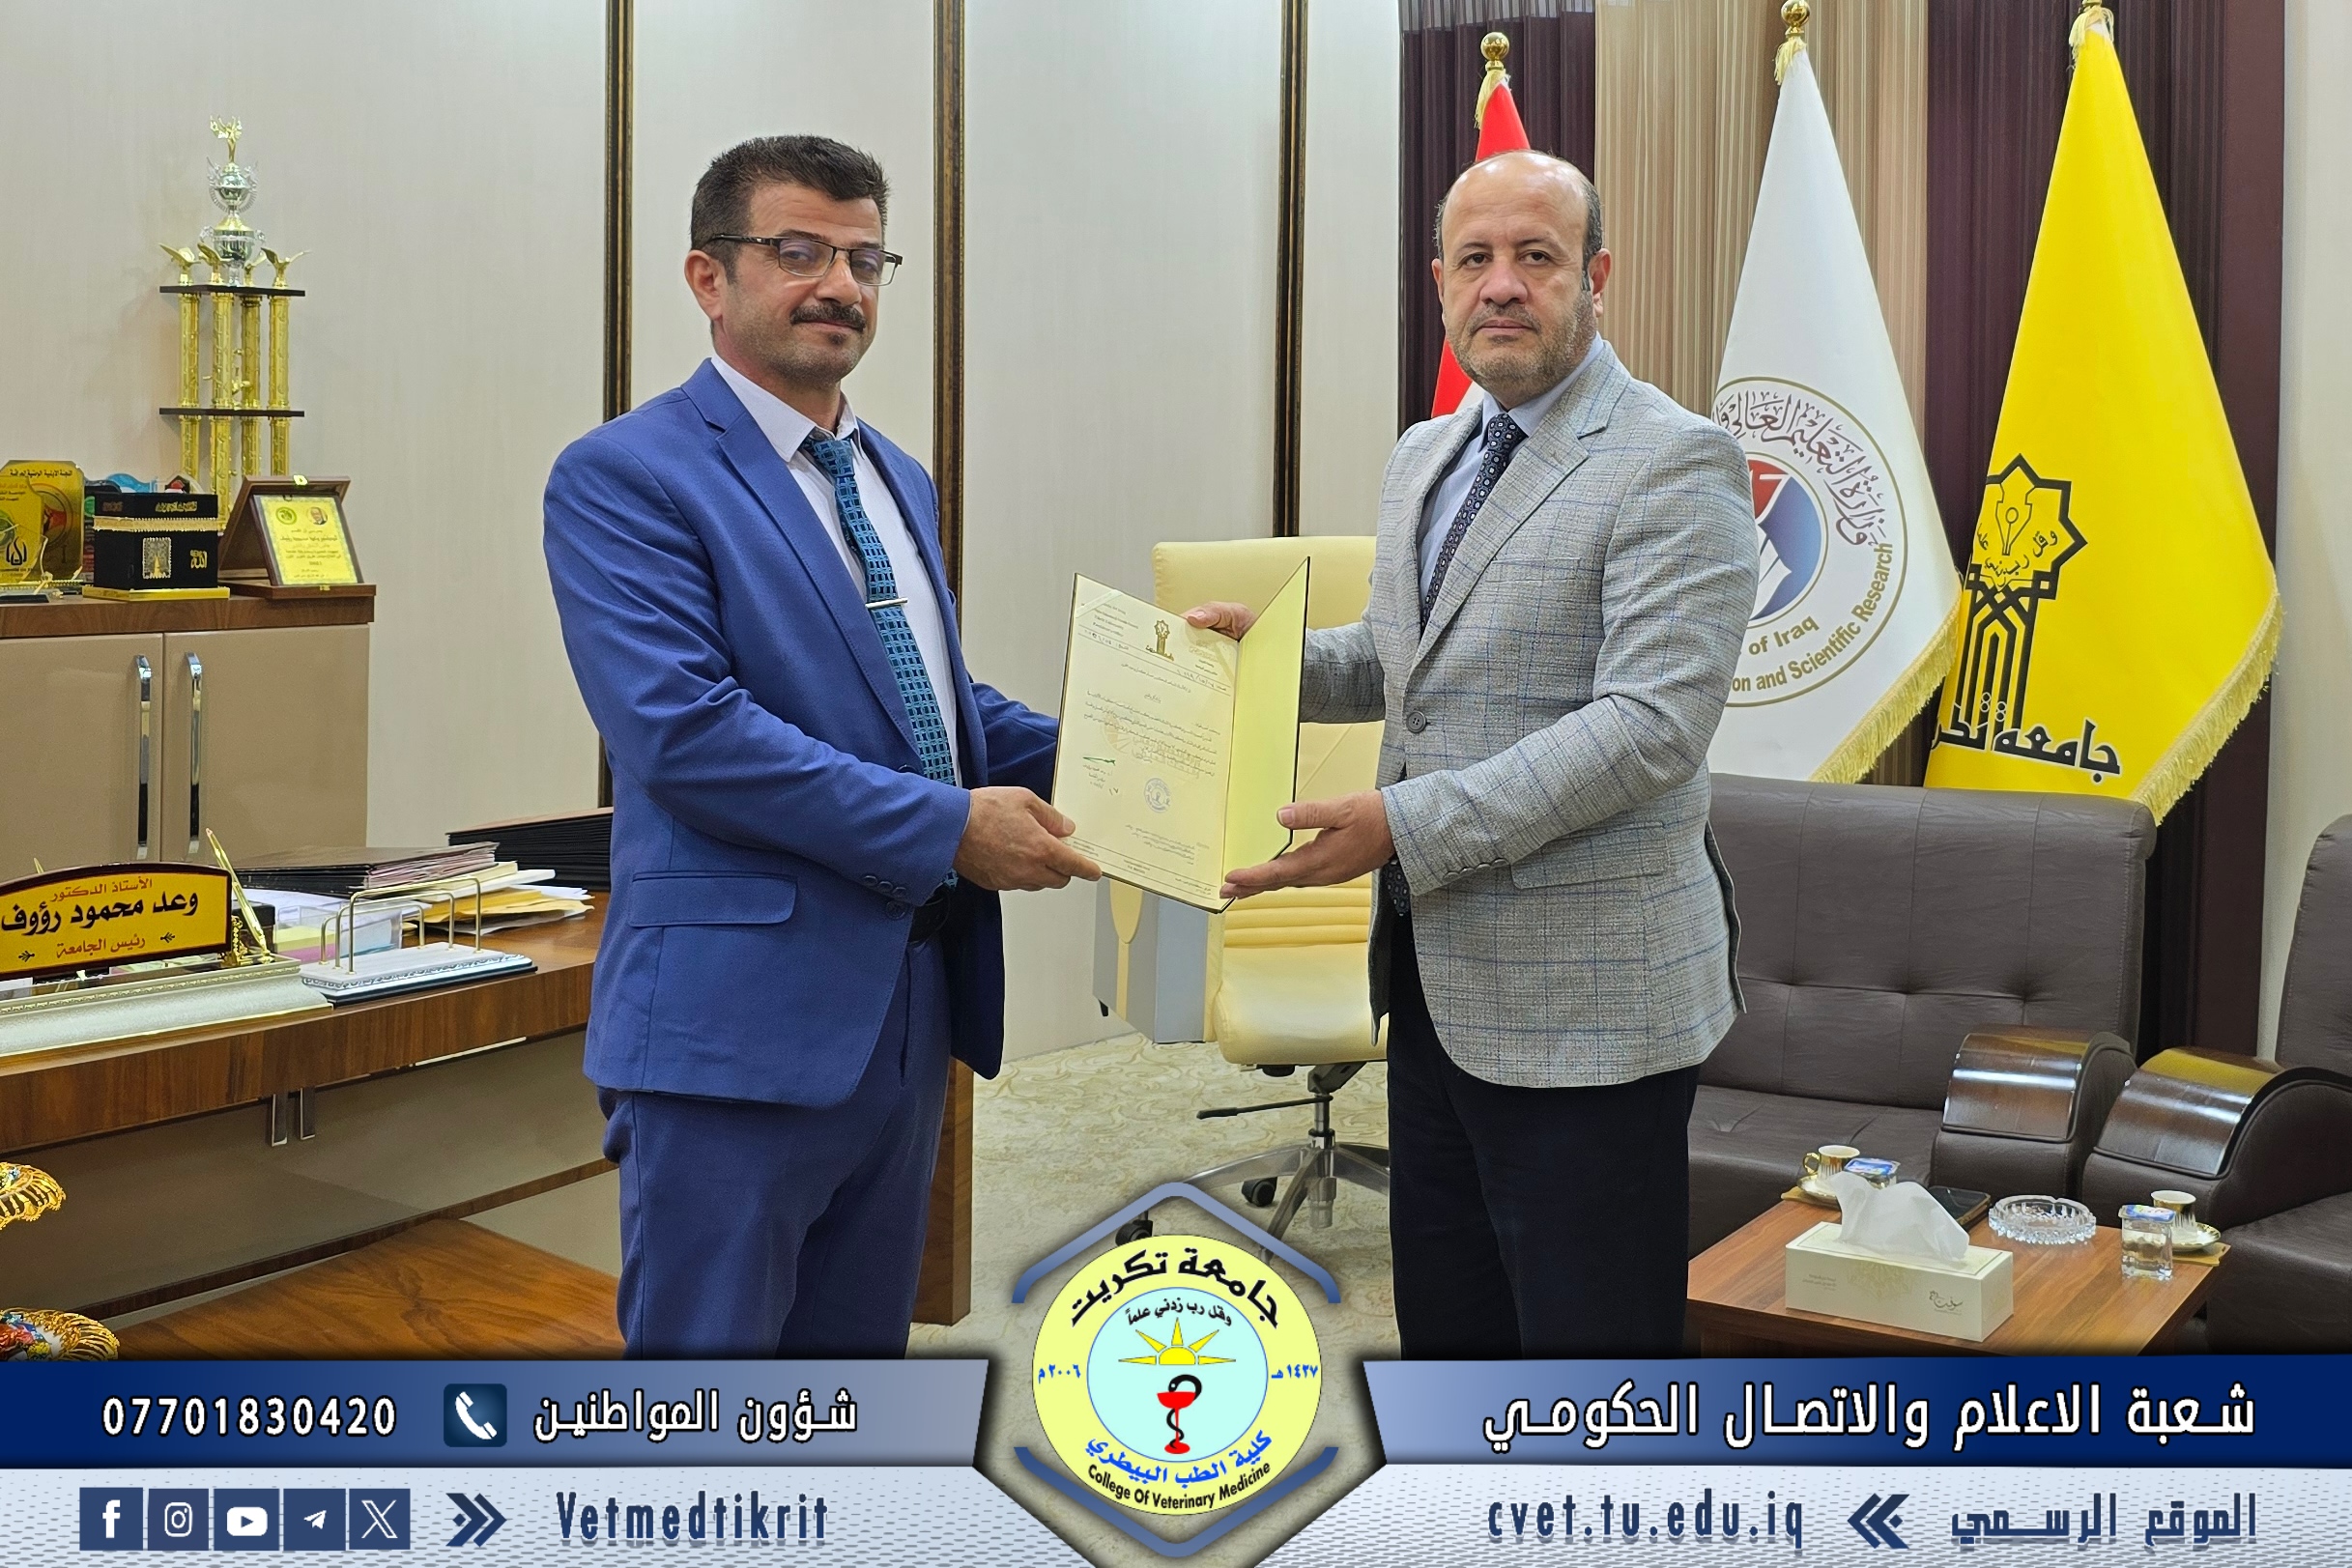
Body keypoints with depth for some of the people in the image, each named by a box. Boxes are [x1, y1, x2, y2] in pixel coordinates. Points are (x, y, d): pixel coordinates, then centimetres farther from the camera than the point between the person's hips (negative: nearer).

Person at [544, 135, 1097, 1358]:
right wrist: (945, 828, -21)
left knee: (860, 1343, 18)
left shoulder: (898, 480, 17)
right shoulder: (624, 477, -9)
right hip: (737, 1015, -8)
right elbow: (682, 727, -21)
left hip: (908, 1008, 8)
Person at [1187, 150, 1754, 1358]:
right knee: (1445, 1327, 19)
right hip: (1435, 978, 8)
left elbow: (1650, 724, -22)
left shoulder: (1675, 465, -13)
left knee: (1589, 1339, 3)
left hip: (1584, 996, -8)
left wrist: (1407, 824, -26)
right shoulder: (1424, 456, 13)